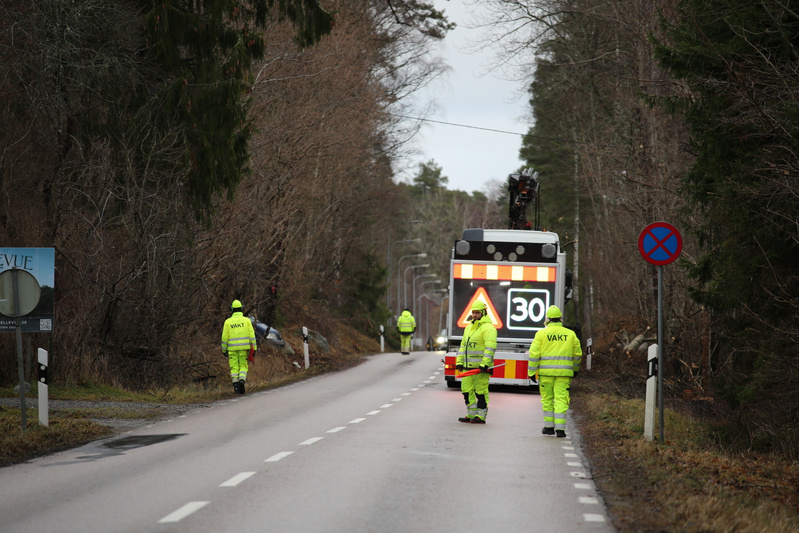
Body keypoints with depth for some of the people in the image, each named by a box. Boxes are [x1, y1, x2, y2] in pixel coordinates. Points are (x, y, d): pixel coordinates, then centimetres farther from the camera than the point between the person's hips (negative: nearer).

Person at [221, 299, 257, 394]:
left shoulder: (228, 322, 0)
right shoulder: (246, 320, 0)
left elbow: (225, 337, 1)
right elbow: (252, 335, -3)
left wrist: (224, 350, 11)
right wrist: (254, 348, 2)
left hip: (232, 348, 0)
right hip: (244, 347, 0)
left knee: (234, 367, 7)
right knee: (243, 366, 8)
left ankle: (236, 386, -1)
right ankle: (242, 380, -17)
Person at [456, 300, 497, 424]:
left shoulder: (488, 328, -9)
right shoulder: (469, 328, 19)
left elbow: (490, 348, -17)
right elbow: (463, 345, 23)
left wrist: (485, 364, -23)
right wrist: (459, 362, 14)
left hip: (481, 367, -9)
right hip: (468, 366, 9)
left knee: (481, 392, -5)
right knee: (467, 390, 8)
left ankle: (481, 416, -1)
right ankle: (471, 415, 15)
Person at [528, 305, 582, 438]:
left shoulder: (541, 334, -1)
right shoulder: (570, 334, 6)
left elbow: (534, 354, -4)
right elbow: (577, 354, 14)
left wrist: (531, 372, 2)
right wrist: (575, 369, 29)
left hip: (546, 372, -1)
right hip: (564, 372, 1)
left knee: (547, 399, 12)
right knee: (561, 399, 0)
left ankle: (549, 426, 17)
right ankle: (560, 428, -8)